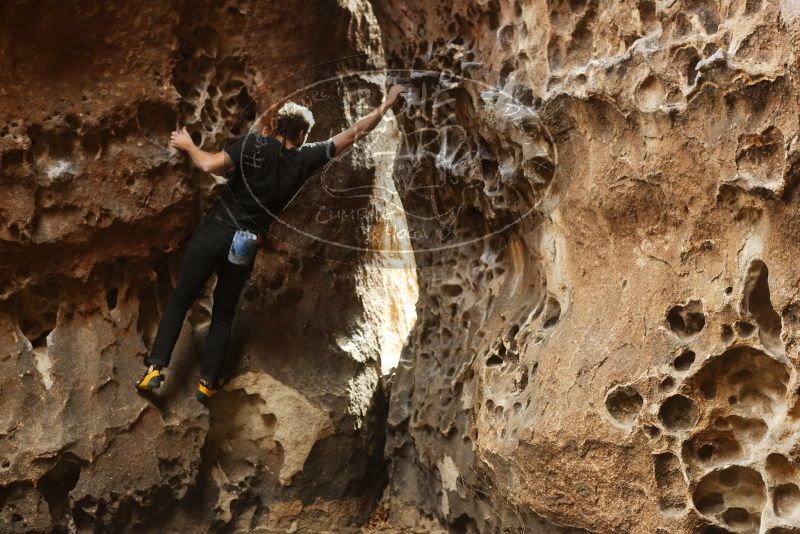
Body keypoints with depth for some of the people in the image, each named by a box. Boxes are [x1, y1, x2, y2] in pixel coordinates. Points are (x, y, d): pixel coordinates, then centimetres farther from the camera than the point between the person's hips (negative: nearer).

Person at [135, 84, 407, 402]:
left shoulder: (253, 145, -6)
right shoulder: (305, 159, -1)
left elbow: (209, 165, -18)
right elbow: (356, 133, 5)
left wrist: (188, 145, 0)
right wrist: (386, 104, 15)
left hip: (213, 232, -1)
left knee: (180, 300, 9)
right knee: (223, 313, 20)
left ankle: (156, 368, 1)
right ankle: (209, 380, 20)